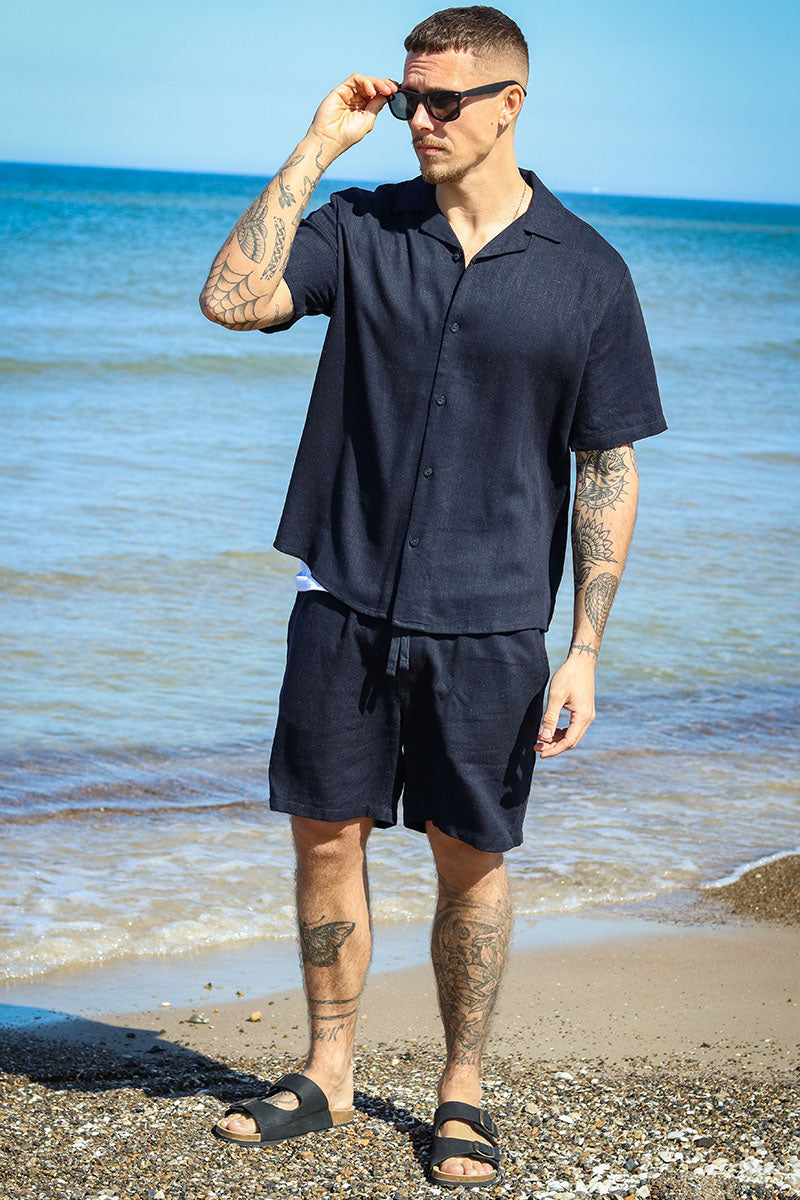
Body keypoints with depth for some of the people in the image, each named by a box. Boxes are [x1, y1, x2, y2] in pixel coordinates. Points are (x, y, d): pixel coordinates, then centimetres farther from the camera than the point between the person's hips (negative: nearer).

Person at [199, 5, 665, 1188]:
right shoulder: (362, 229, 3)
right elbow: (232, 298, -14)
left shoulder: (585, 271, -2)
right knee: (327, 836, 9)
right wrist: (316, 147, -11)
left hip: (488, 622, -2)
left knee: (472, 860, 7)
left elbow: (608, 472, -1)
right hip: (347, 602, 2)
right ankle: (327, 1076, 26)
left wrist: (584, 650, -7)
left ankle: (462, 1097, 23)